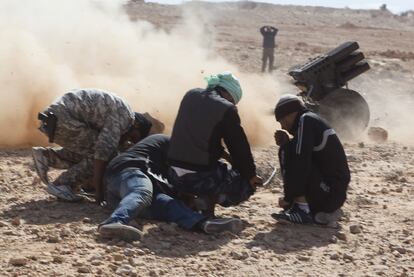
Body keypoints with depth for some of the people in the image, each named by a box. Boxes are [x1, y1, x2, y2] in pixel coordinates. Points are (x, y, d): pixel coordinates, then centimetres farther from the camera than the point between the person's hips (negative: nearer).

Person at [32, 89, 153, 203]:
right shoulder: (123, 115, -9)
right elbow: (103, 150, -18)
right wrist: (98, 189, -15)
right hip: (61, 118, -10)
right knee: (107, 154, -7)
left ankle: (46, 156, 14)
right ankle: (60, 184, -4)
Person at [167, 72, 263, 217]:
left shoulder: (191, 95, 10)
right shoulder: (226, 109, -9)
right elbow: (239, 145, -4)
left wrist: (223, 154, 24)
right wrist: (250, 175, 10)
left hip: (174, 175, 6)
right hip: (201, 176, -6)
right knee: (247, 184, 15)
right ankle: (208, 200, -5)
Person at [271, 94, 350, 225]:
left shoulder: (305, 121, -8)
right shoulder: (314, 120, 19)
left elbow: (301, 164, -18)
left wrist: (288, 198, -14)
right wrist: (286, 143, 7)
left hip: (328, 193, -9)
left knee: (286, 152, -10)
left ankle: (302, 209, -14)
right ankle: (327, 211, 15)